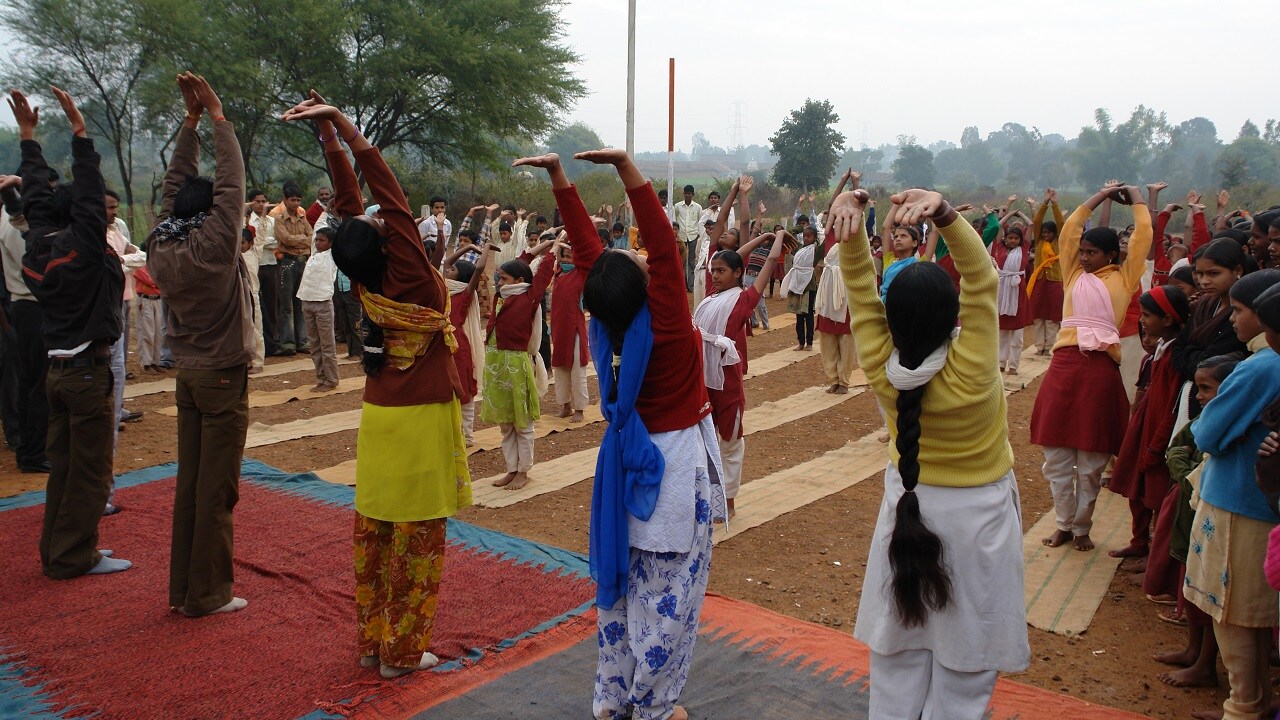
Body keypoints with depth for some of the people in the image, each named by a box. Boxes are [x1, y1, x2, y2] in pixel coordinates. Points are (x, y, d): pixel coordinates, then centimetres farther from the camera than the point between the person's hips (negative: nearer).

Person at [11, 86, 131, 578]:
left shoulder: (39, 246, 5)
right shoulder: (83, 248, -14)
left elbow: (37, 196, 14)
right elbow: (90, 196, -18)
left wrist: (28, 136, 20)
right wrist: (79, 132, -17)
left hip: (57, 368, 8)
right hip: (87, 371, -8)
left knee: (62, 464, 14)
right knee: (89, 469, 0)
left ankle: (56, 551, 22)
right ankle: (74, 557, 5)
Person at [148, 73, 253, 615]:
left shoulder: (162, 247, 2)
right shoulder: (214, 244, -16)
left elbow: (176, 181, 10)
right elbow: (231, 180, -14)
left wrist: (191, 119, 10)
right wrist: (216, 116, -7)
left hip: (187, 373, 7)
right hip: (223, 376, -7)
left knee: (188, 481, 12)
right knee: (216, 488, 0)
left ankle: (182, 587, 20)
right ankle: (207, 593, 7)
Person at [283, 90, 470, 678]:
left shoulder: (365, 280, -4)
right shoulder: (408, 272, -18)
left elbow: (349, 198, 1)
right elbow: (386, 190, -19)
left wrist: (328, 131, 2)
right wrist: (339, 122, -16)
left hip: (379, 415, 6)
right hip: (422, 420, -6)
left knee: (373, 530, 13)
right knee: (417, 534, 3)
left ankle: (371, 641, 25)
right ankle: (403, 651, 12)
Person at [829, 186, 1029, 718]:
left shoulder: (879, 368, -21)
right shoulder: (971, 371, -28)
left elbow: (861, 286, -20)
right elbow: (983, 280, -31)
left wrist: (852, 216, -34)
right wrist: (944, 214, -43)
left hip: (909, 503, 3)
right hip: (977, 513, -3)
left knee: (898, 659, 18)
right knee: (963, 672, 12)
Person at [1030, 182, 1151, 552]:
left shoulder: (1123, 277, 11)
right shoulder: (1074, 274, 19)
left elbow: (1142, 236, 10)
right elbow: (1069, 231, 18)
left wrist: (1136, 196, 24)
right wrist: (1101, 195, 25)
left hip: (1100, 368, -3)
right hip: (1063, 364, 3)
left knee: (1091, 461, 5)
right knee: (1056, 457, 6)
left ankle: (1082, 527, 20)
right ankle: (1064, 524, 21)